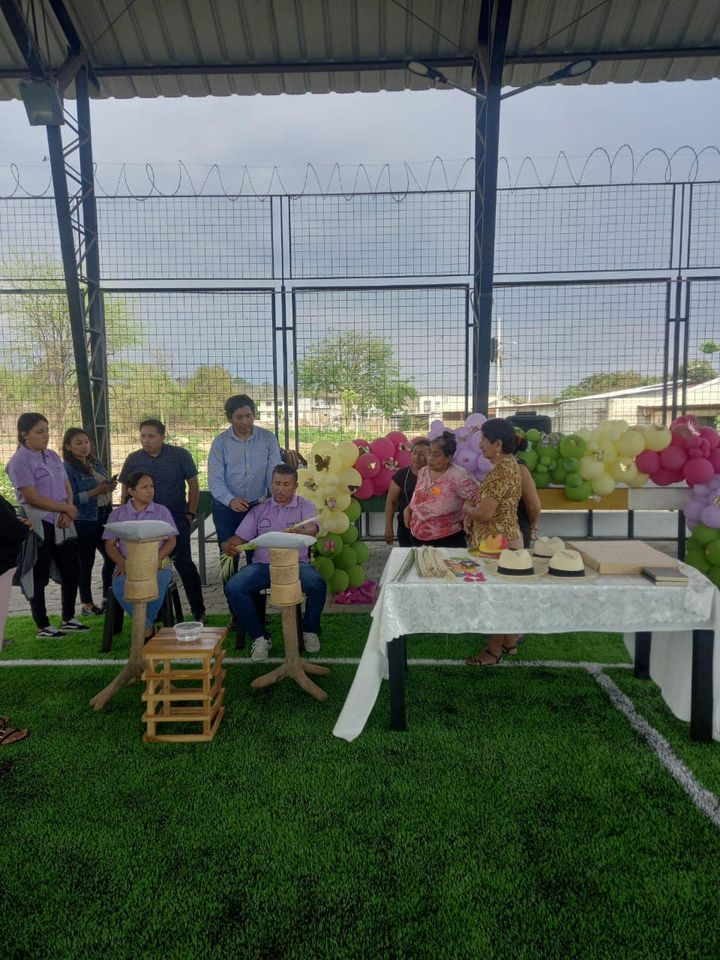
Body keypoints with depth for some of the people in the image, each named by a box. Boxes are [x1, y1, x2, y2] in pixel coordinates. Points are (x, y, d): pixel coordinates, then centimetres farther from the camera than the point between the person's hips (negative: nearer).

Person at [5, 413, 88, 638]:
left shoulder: (52, 456, 10)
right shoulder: (20, 461, -11)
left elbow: (67, 487, 10)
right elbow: (32, 497, -17)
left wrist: (67, 514, -7)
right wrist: (67, 508, -10)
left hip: (62, 524, 7)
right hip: (38, 526, -7)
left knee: (71, 571, 10)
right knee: (39, 577, 5)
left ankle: (68, 619, 25)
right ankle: (43, 626, 17)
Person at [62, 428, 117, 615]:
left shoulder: (95, 463, 9)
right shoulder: (67, 469, -12)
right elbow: (70, 499, -19)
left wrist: (110, 486, -3)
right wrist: (95, 491, -23)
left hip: (104, 519, 7)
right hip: (83, 523, -7)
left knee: (112, 557, 11)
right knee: (86, 563, 4)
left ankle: (108, 599, 26)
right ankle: (87, 604, 18)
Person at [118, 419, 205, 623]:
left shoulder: (180, 455, -2)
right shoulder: (133, 460, 5)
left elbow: (194, 485, 2)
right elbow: (125, 492, 14)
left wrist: (190, 514, -3)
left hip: (176, 520, -3)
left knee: (184, 565, -2)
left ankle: (198, 612, 7)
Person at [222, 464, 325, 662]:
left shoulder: (305, 506, 7)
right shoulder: (259, 511, 15)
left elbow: (312, 529, -14)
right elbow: (239, 538, 10)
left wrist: (301, 532, -39)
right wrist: (227, 546, -15)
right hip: (263, 564, 2)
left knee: (318, 584, -32)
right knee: (233, 587, -24)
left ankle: (310, 631, -2)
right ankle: (259, 637, -7)